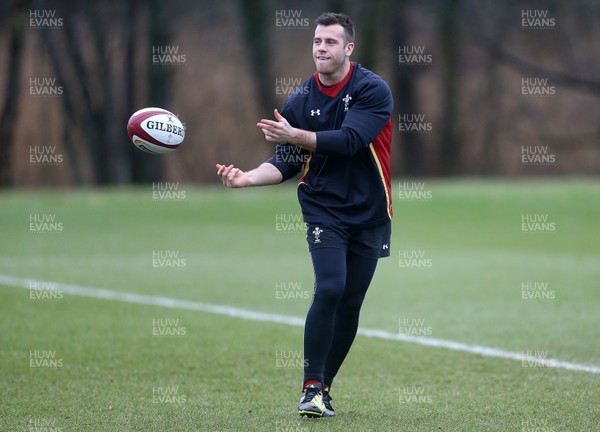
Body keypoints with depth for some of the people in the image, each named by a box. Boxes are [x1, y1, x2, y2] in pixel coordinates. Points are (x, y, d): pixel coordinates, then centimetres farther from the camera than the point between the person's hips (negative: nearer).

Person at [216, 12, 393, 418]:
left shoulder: (373, 90, -9)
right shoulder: (299, 101, 1)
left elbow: (349, 140, -23)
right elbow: (286, 164, 2)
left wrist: (295, 135, -31)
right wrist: (248, 177, -16)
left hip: (370, 216, 0)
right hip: (324, 212, 0)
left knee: (350, 303, 3)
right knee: (329, 289, -19)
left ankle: (324, 386, 19)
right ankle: (312, 388, -13)